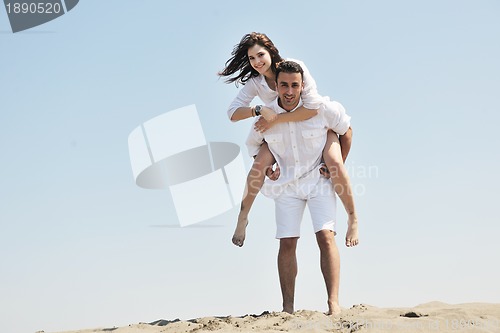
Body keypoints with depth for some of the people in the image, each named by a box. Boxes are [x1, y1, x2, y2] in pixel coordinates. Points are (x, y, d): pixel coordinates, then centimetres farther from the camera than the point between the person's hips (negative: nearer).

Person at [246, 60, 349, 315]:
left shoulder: (321, 110, -15)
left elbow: (346, 130, 4)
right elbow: (253, 143, 16)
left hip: (319, 179, -2)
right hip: (286, 184, 2)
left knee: (326, 236, -16)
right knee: (287, 243, -4)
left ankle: (334, 304, -17)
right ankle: (287, 308, 0)